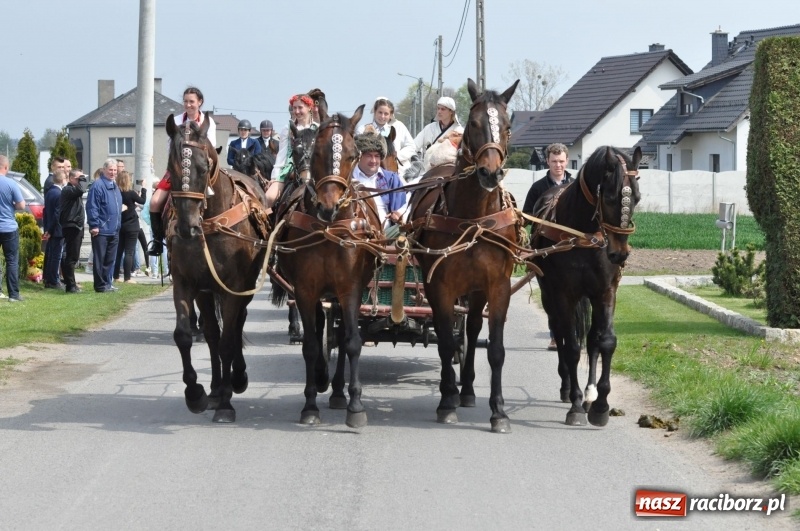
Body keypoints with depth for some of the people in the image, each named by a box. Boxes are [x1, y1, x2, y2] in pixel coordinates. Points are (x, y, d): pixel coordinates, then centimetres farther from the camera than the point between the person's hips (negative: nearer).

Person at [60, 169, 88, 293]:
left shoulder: (74, 190, 21)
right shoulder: (67, 190, -13)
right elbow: (81, 190, -30)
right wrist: (82, 180, -16)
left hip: (76, 227, 11)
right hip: (71, 226, -11)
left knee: (73, 256, 16)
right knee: (72, 256, -11)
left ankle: (70, 282, 25)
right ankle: (70, 285, -11)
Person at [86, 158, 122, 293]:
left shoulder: (115, 186, 16)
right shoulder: (98, 186, -12)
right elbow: (92, 207, -16)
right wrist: (94, 225, -19)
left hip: (114, 230, 8)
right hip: (101, 230, -8)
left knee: (110, 259, 12)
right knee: (100, 259, -2)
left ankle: (107, 283, 18)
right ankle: (101, 285, 1)